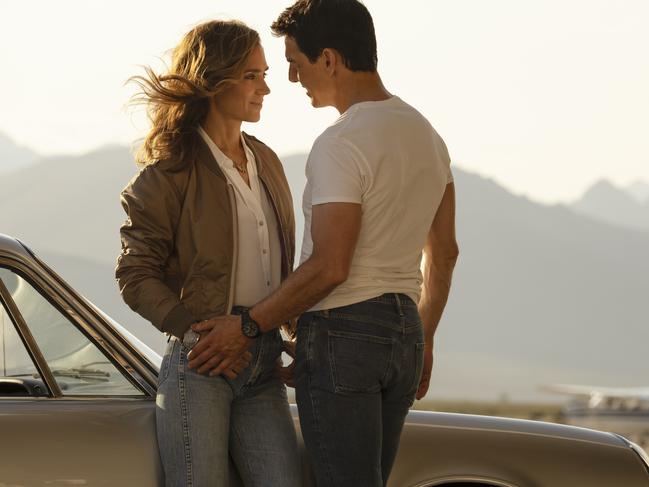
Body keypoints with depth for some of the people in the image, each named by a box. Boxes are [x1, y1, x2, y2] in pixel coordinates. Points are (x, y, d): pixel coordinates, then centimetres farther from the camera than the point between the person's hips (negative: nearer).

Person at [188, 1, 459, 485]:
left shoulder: (340, 145, -17)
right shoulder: (426, 135, 11)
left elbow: (328, 268, -21)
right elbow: (444, 253, 17)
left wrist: (248, 326, -13)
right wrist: (423, 338, 26)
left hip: (341, 335, -9)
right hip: (403, 332, 9)